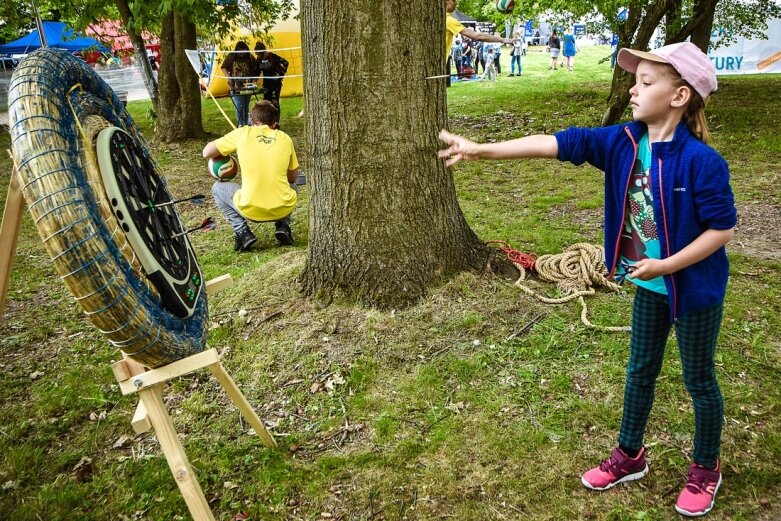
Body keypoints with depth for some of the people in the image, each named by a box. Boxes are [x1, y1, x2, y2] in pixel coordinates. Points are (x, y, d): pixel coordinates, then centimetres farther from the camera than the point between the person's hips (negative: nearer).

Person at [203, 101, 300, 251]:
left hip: (251, 210, -2)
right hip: (283, 209, 2)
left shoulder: (243, 133, 2)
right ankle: (283, 226, 13)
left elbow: (207, 153, 6)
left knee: (217, 188, 25)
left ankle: (242, 232, 8)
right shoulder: (285, 138, 7)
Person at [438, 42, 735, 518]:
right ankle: (629, 456, 39)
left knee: (699, 380, 12)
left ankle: (706, 470, 36)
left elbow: (723, 228, -20)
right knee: (641, 370, 20)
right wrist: (480, 150, -20)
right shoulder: (622, 142, -9)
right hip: (649, 285, 6)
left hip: (695, 289, -6)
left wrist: (666, 265, -25)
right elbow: (555, 144, -15)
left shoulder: (702, 161, -26)